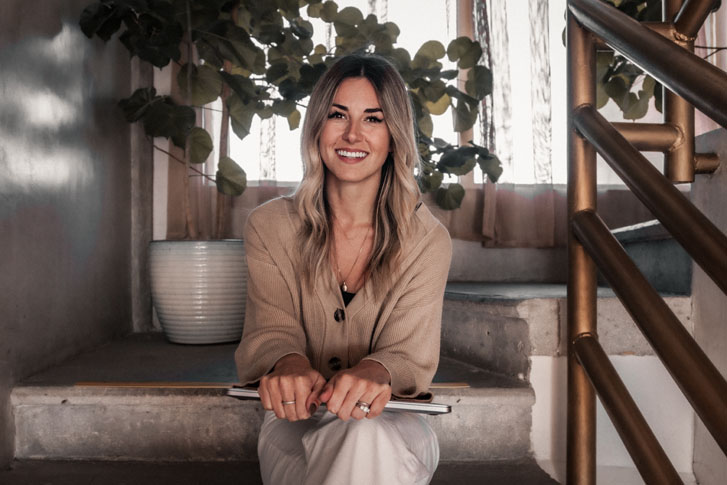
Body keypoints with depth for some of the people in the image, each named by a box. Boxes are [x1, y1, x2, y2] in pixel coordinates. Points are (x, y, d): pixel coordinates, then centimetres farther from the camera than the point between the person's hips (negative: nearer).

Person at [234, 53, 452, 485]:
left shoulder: (427, 240, -1)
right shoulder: (270, 227, 2)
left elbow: (411, 353, -8)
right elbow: (270, 329, -6)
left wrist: (377, 371, -34)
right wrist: (287, 363, -32)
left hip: (392, 423, 0)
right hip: (296, 421, 1)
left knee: (366, 438, -37)